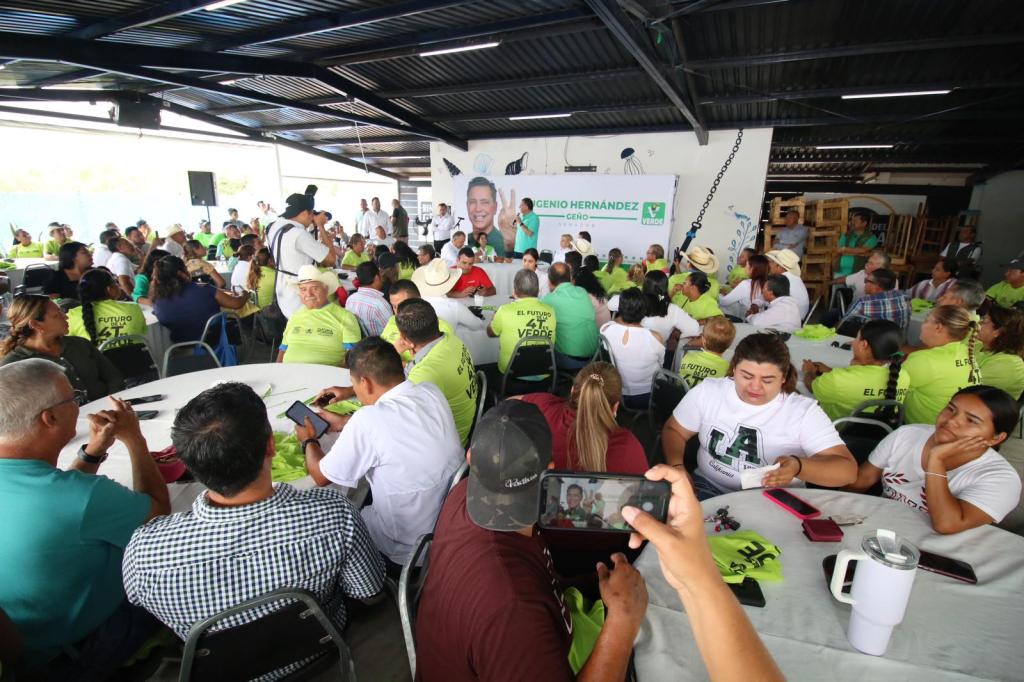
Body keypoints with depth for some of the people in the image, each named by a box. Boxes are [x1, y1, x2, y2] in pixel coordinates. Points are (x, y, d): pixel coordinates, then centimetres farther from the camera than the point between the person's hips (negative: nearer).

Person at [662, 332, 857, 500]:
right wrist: (677, 468, -13)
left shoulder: (804, 411, -7)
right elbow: (673, 431, 7)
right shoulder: (707, 391, -2)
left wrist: (798, 466, -33)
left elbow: (847, 470, -12)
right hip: (708, 489, 0)